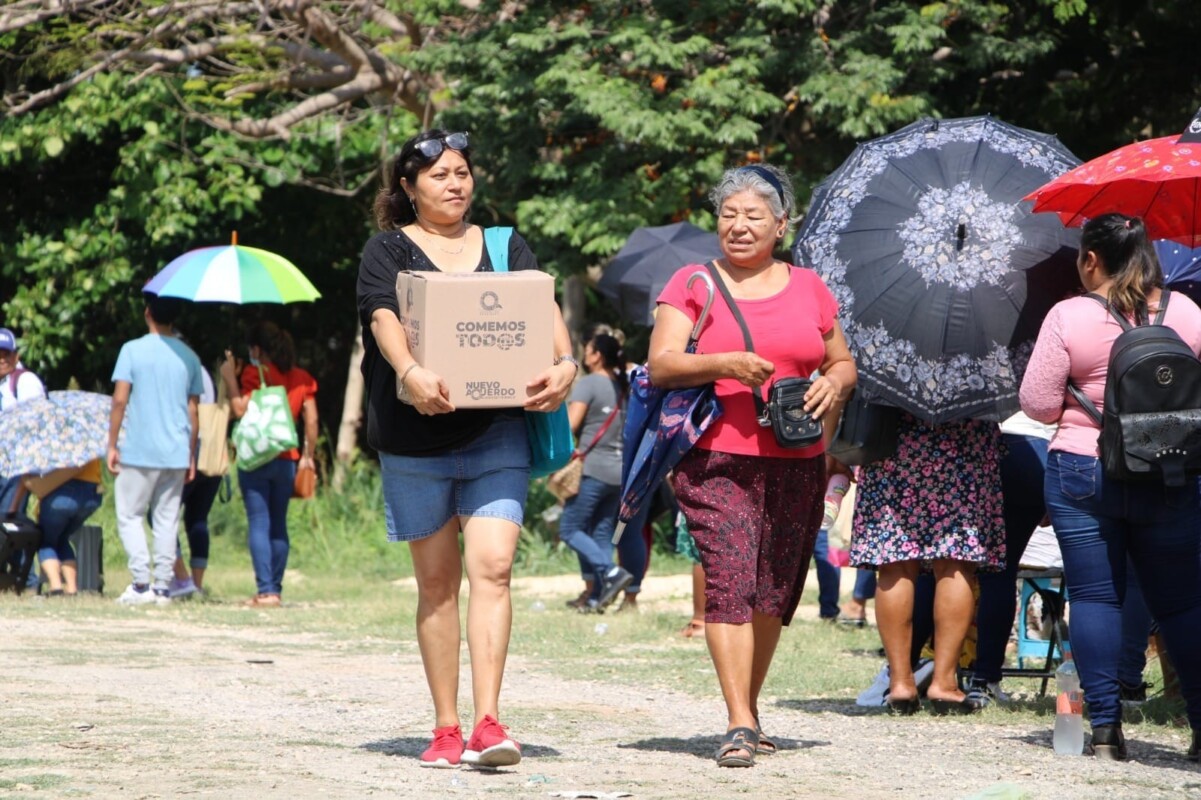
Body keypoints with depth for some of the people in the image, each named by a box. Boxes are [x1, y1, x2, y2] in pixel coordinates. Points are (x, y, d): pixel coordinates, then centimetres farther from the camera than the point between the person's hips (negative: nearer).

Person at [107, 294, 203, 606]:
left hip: (139, 451, -3)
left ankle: (141, 583, -8)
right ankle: (163, 587, 5)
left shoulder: (133, 350, -5)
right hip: (176, 452, 3)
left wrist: (111, 445, -2)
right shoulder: (188, 357, 6)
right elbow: (192, 411, 8)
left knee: (129, 516, 4)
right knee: (166, 520, 8)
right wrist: (191, 455, 15)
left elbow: (120, 400, -9)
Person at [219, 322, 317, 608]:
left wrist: (229, 378, -5)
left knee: (258, 524, -6)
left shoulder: (255, 373, -7)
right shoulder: (301, 378, 9)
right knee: (278, 525, 12)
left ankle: (266, 590, -13)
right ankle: (276, 588, 14)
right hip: (286, 460, 5)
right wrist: (308, 455, 14)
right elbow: (311, 419, 7)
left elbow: (241, 410, -15)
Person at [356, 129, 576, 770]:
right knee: (437, 581, 4)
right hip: (414, 440, -1)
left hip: (497, 433, 1)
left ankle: (488, 723, -18)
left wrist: (564, 364, -20)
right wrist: (411, 371, -32)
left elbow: (542, 308, 1)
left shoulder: (505, 247, 14)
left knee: (492, 566, -13)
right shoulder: (388, 251, 7)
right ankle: (446, 729, 10)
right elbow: (385, 319, -12)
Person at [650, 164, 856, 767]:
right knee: (728, 580, -15)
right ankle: (738, 724, -19)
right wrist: (724, 363, -20)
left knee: (774, 592, 5)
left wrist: (833, 384, -3)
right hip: (715, 460, -3)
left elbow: (842, 362, 21)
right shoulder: (693, 284, 6)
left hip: (796, 464, 3)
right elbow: (661, 363, -3)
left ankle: (749, 707, 21)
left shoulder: (807, 288, 15)